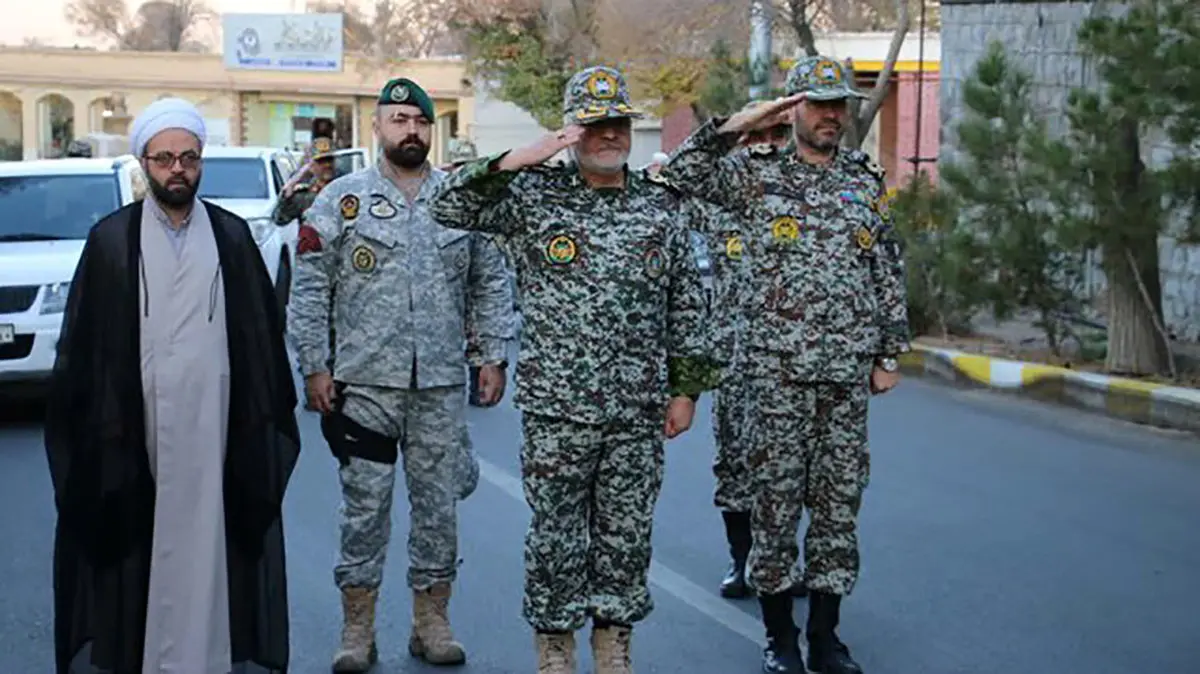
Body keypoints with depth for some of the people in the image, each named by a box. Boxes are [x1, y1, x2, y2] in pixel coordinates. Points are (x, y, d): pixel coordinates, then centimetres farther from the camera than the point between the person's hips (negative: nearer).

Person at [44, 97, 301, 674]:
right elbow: (83, 343, 3)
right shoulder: (111, 240, 4)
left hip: (213, 424, 1)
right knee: (134, 552, 1)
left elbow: (262, 334, 10)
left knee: (208, 542, 2)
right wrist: (99, 423, -2)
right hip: (136, 425, -1)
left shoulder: (233, 236, 8)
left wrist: (266, 420, 6)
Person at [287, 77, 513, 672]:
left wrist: (493, 356, 6)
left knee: (439, 506, 8)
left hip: (442, 385, 2)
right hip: (364, 383, -2)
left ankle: (432, 623, 20)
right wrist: (314, 367, -4)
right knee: (364, 508, 2)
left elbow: (491, 284, 12)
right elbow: (309, 292, 1)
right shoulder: (341, 199, 2)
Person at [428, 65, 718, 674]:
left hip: (639, 412, 3)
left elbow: (686, 304, 11)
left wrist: (686, 388, 8)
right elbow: (446, 207, -9)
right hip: (555, 410, -2)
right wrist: (519, 160, -17)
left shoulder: (661, 206, 8)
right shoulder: (534, 195, 0)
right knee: (556, 536, 5)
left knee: (627, 535, 10)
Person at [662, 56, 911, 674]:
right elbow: (683, 171, -8)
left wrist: (889, 354, 8)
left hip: (849, 369, 3)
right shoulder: (758, 175, 3)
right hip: (777, 367, -3)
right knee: (776, 495, 1)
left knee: (839, 498, 6)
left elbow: (889, 274, 13)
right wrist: (738, 124, -13)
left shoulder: (867, 182, 12)